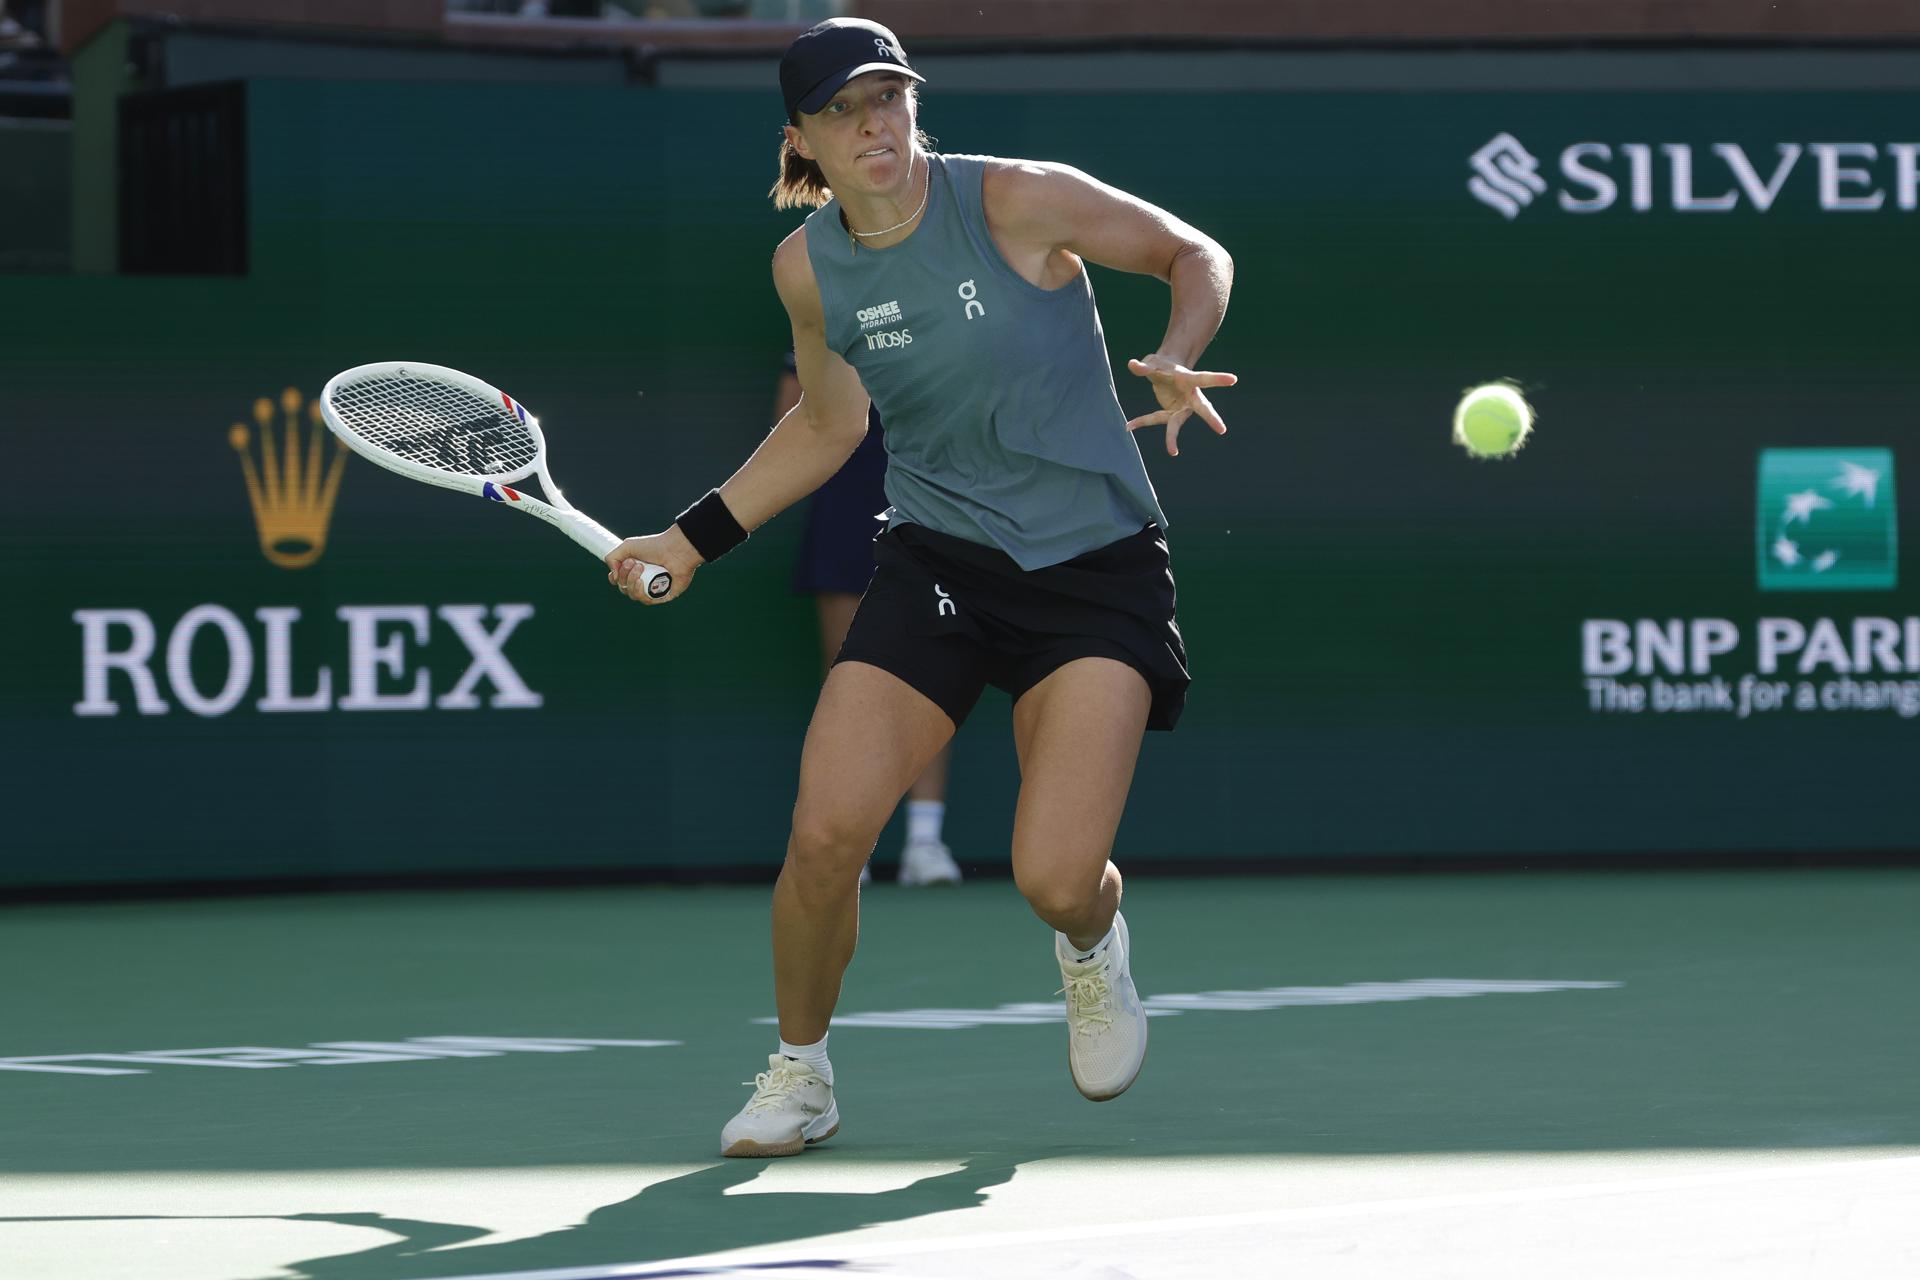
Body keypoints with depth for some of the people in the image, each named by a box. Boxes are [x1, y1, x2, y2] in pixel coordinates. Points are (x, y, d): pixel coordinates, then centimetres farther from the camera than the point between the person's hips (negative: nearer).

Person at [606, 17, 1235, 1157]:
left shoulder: (1015, 201, -14)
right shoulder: (809, 266, 0)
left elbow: (1198, 256, -2)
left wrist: (1177, 360, -22)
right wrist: (691, 541, 16)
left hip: (1096, 566, -3)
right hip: (936, 565, 3)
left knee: (1056, 881, -17)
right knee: (825, 836, -15)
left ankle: (1093, 939, 24)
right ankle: (800, 1073, 13)